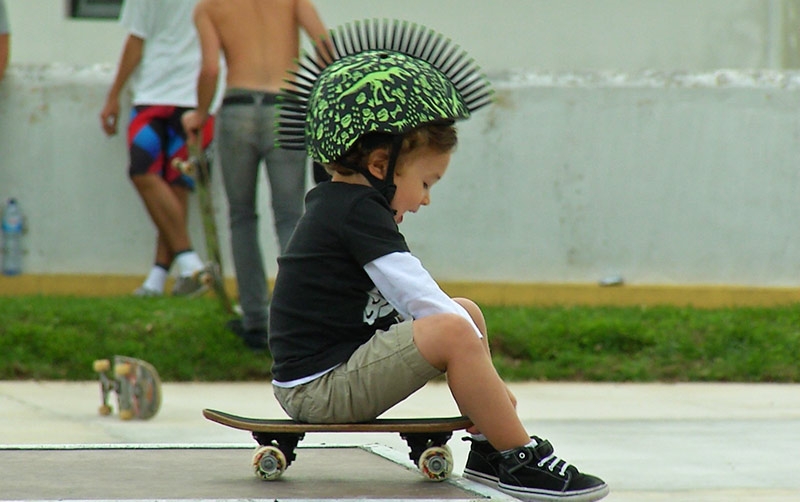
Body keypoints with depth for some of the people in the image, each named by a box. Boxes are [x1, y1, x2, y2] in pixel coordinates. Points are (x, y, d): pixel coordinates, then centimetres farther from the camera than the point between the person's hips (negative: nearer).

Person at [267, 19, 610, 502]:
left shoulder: (335, 203, 17)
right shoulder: (359, 213, -15)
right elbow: (424, 302, -18)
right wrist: (486, 375, -12)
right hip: (319, 389, -11)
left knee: (469, 313, 15)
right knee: (454, 331, -28)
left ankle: (489, 449, 15)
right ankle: (520, 461, -21)